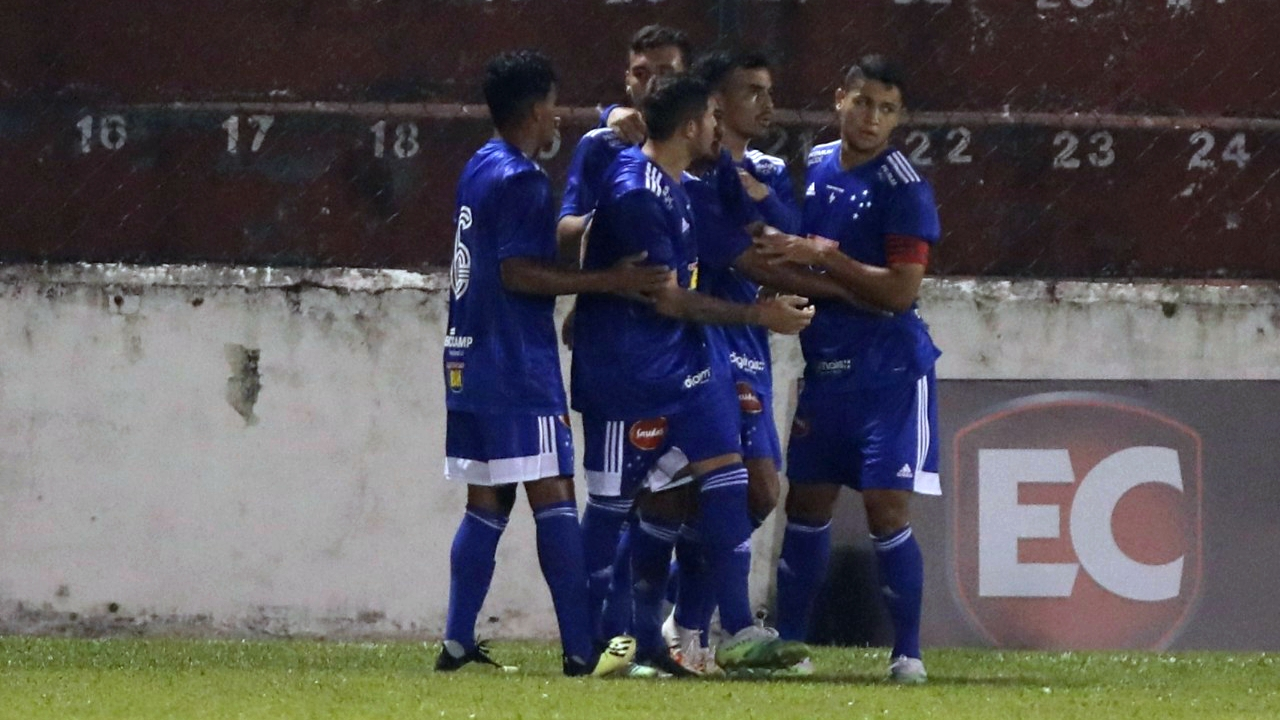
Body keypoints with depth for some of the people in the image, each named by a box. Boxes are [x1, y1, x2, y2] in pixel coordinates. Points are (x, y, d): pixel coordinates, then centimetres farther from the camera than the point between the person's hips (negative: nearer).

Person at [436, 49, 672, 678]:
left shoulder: (480, 169, 15)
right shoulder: (520, 180, -13)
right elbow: (518, 273, -19)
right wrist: (609, 281, -19)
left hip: (469, 362, 9)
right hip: (519, 367, -9)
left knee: (486, 505, 10)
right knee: (553, 499, -9)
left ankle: (457, 643, 7)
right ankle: (582, 650, -13)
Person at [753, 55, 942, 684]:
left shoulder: (903, 188, -13)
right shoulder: (813, 166, 7)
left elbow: (901, 290, -20)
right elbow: (791, 256, 21)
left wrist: (821, 256, -21)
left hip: (888, 372, -6)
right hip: (825, 367, 6)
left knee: (886, 509, -8)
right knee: (806, 503, 10)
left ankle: (907, 652, 0)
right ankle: (787, 641, 19)